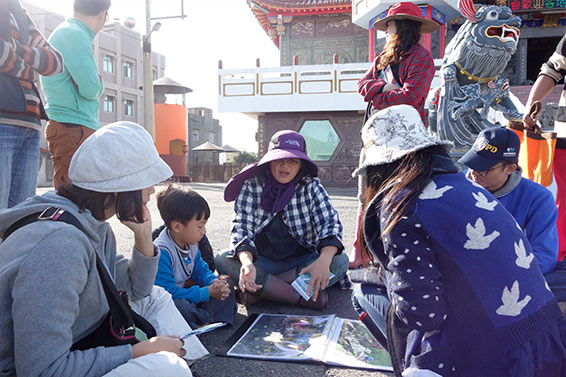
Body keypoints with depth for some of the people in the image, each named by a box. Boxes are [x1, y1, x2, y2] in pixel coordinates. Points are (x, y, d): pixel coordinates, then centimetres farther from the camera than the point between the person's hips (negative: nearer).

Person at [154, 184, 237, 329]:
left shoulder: (190, 243, 1)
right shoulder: (161, 252, -27)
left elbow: (201, 269, 13)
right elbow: (169, 293, -29)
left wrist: (214, 282, -12)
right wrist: (207, 292, -26)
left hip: (185, 291, 9)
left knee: (225, 282, 4)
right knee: (182, 306, -41)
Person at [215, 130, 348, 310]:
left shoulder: (311, 187, -5)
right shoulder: (252, 185, -6)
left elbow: (331, 223, -15)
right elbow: (242, 228, -13)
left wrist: (324, 260, -37)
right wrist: (247, 263, -36)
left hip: (301, 261, 1)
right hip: (262, 262, 0)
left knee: (340, 261, -26)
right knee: (222, 261, -26)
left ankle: (261, 288, -25)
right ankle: (304, 296, -28)